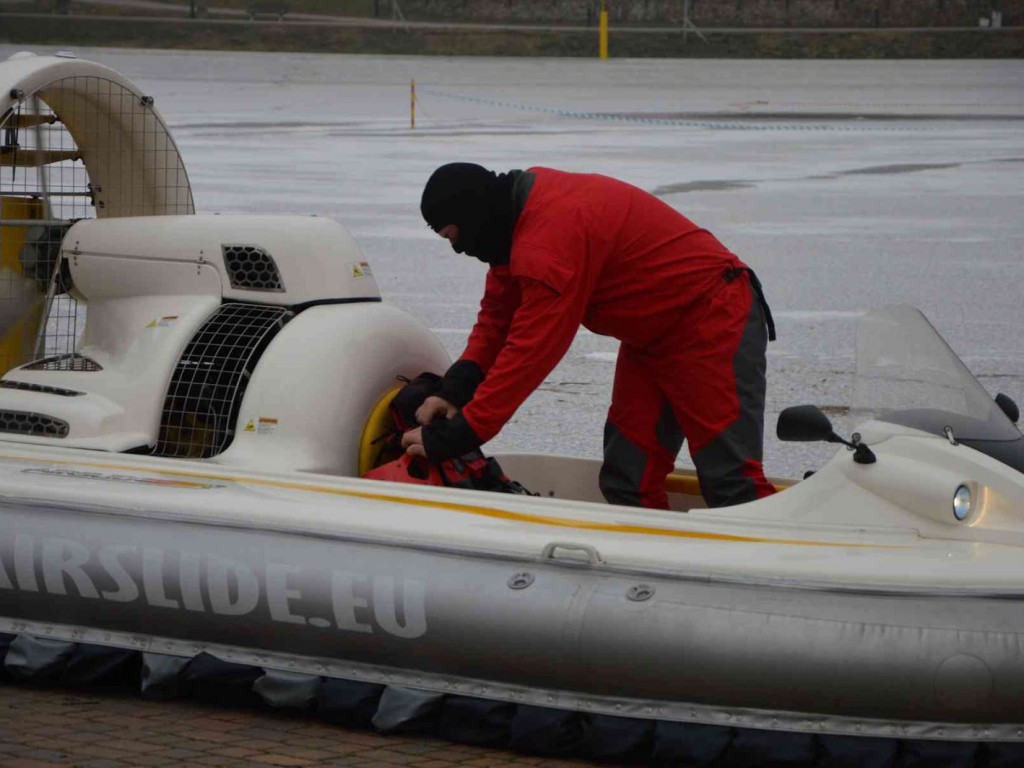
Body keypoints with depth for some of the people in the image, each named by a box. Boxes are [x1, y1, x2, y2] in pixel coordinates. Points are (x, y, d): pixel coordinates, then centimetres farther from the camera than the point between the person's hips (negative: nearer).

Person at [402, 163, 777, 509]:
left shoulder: (553, 235, -31)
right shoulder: (522, 209, 0)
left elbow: (530, 351, -31)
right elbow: (499, 311, 5)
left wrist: (455, 435, -26)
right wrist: (455, 389, -9)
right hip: (654, 329, 10)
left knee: (728, 478, -14)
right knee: (627, 478, 6)